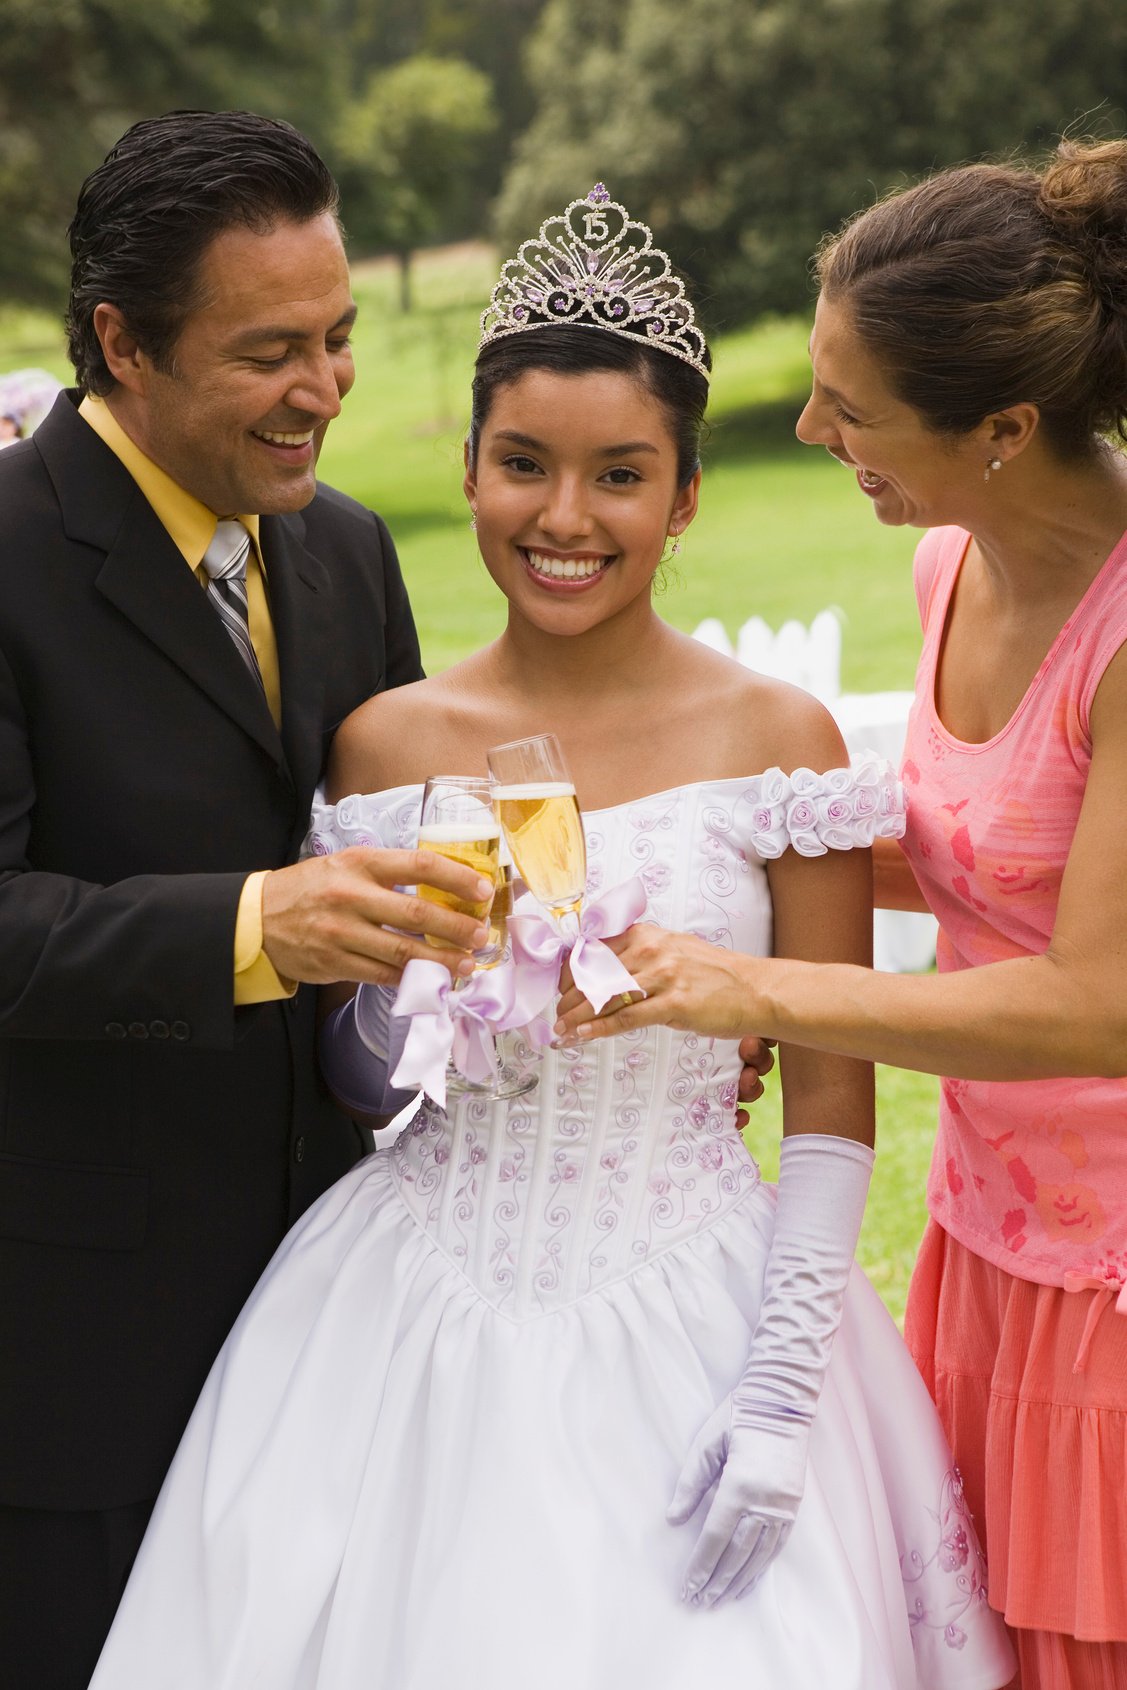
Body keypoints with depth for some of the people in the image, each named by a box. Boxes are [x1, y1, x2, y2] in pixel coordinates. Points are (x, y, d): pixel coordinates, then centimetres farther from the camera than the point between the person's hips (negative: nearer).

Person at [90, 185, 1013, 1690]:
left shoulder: (775, 741, -5)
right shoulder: (387, 743, 1)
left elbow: (831, 1099, -4)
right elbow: (350, 1078, 11)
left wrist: (783, 1396, -10)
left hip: (689, 1329, -2)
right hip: (408, 1336, 2)